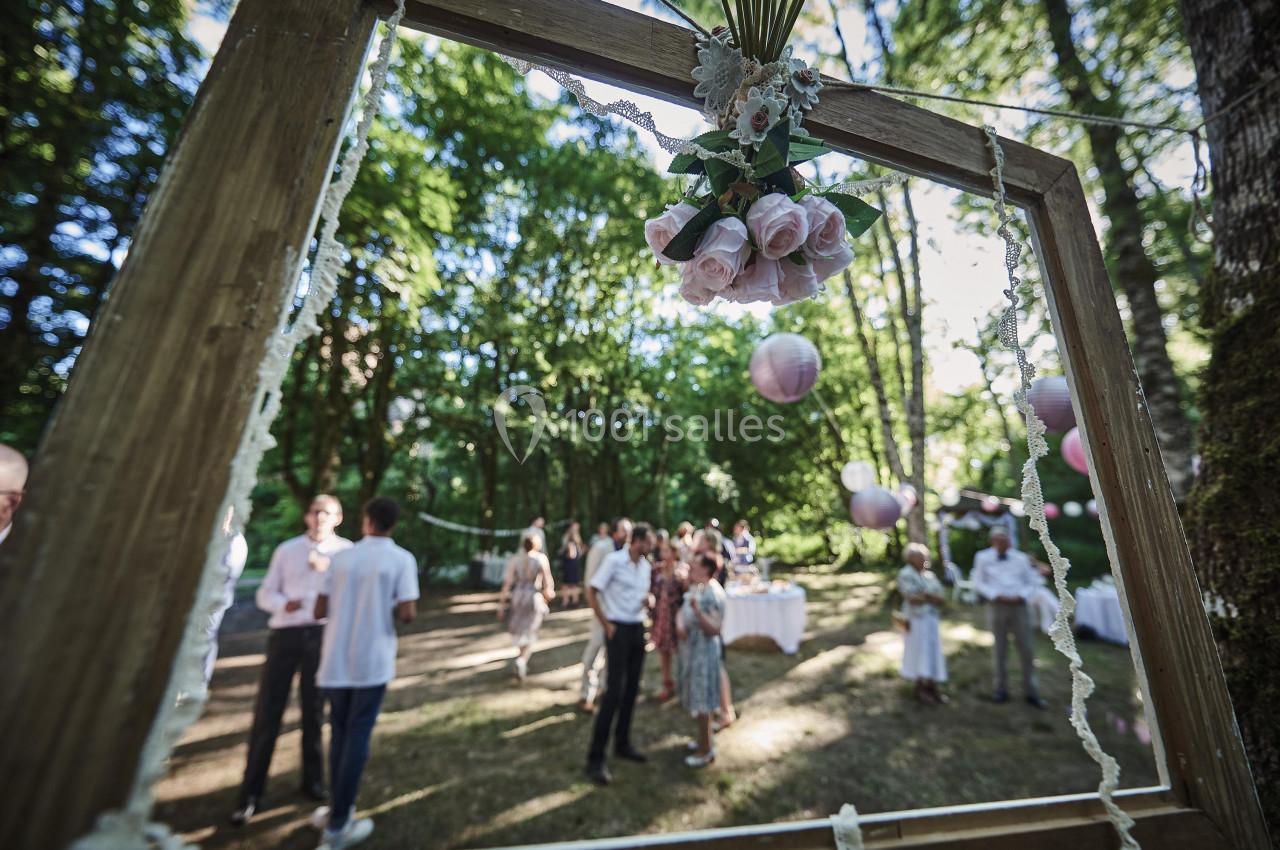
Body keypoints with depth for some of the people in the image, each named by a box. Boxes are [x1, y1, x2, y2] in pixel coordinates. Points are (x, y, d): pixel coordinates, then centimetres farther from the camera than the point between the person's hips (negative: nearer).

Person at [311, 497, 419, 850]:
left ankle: (339, 810, 34)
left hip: (336, 662, 4)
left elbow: (320, 611, 2)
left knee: (339, 734, 19)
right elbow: (407, 614, -17)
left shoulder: (342, 557, -1)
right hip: (372, 662, -4)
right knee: (357, 737, 8)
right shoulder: (402, 559, -11)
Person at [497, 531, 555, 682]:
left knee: (518, 631, 21)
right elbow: (547, 581, -5)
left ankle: (522, 664, 30)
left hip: (518, 596, 2)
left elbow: (507, 582, -7)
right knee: (530, 634, 9)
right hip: (535, 598, -2)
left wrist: (502, 604, -2)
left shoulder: (514, 559, -5)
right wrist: (549, 593, 15)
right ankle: (522, 661, -13)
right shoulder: (542, 558, -9)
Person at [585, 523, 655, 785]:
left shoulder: (645, 565, 6)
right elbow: (591, 592, -14)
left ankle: (622, 744, 31)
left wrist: (648, 600, -4)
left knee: (632, 690, 14)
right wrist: (606, 626, -13)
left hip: (638, 629, 7)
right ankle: (595, 758, 5)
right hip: (618, 629, -7)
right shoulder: (613, 561, -16)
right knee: (614, 692, -7)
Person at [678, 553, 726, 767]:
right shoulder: (694, 587, 4)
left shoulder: (713, 593, -22)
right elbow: (683, 610, 11)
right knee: (697, 696, 21)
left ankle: (705, 751, 20)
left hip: (703, 649, -9)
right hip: (690, 647, 9)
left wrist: (697, 611, -36)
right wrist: (679, 624, -9)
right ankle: (707, 739, 39)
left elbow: (715, 629, -24)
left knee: (702, 701, 4)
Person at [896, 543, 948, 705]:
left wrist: (925, 596, -13)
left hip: (931, 619, 7)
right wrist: (933, 597, -8)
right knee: (919, 652, -1)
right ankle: (920, 689, 10)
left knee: (933, 652, 9)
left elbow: (942, 598, 4)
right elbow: (912, 598, -19)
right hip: (916, 620, -7)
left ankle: (932, 688, 18)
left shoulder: (930, 575, 12)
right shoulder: (905, 574, -9)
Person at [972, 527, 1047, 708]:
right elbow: (978, 582, 1)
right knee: (1000, 649, 8)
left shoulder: (1021, 558, 3)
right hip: (996, 606, -1)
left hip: (1019, 606, 1)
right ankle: (1001, 690, 20)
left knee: (1027, 649, 4)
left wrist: (1021, 596, -8)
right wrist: (997, 596, -11)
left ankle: (1030, 692, 19)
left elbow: (1034, 581, 7)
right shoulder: (983, 558, 0)